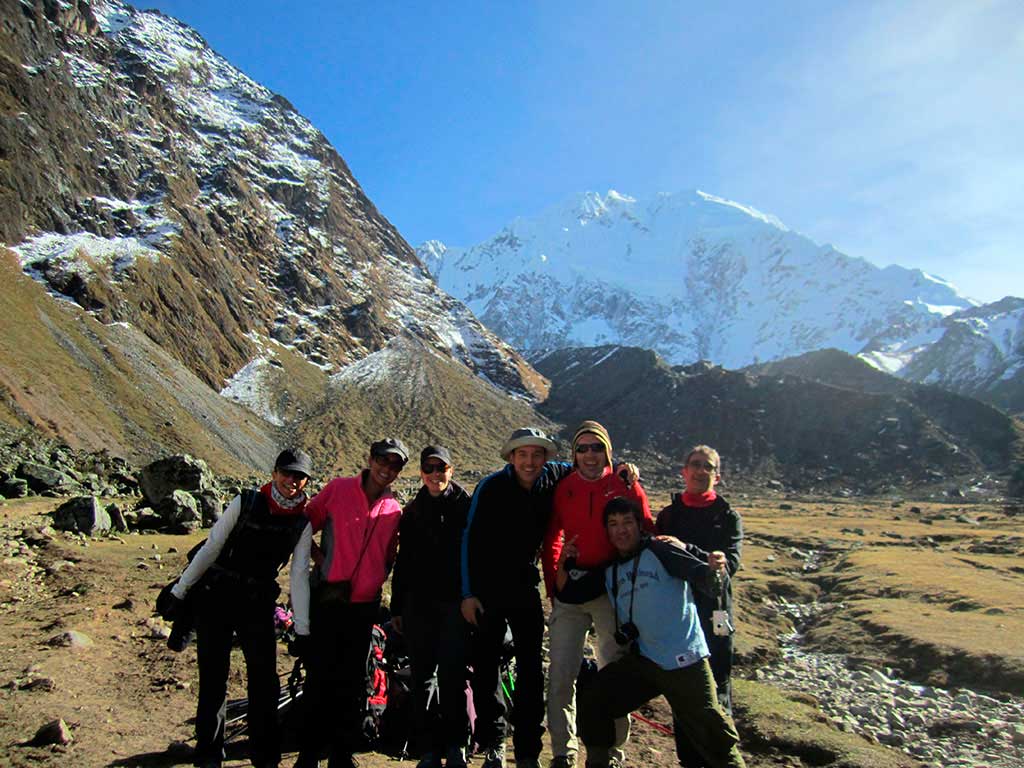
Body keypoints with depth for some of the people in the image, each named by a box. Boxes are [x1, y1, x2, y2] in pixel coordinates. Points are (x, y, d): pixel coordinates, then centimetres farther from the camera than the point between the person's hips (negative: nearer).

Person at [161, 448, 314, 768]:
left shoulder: (303, 522, -4)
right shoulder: (246, 502, -10)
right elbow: (210, 549, -5)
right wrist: (179, 592, -3)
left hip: (257, 603, 2)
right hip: (215, 598, -1)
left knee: (265, 678, -1)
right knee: (213, 678, 4)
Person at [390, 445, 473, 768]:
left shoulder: (466, 506, 2)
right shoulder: (412, 511, 13)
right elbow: (403, 561, 15)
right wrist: (397, 607, 13)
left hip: (455, 601, -3)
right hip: (419, 603, 3)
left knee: (452, 675, -4)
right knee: (421, 675, 6)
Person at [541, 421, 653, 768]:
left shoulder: (626, 487, -1)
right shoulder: (563, 489, 3)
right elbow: (551, 542, 11)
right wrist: (553, 587, 5)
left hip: (613, 592, -1)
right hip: (569, 595, 2)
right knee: (560, 674, 2)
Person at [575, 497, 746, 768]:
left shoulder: (659, 550, -6)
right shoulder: (609, 570, 12)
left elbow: (701, 573, -19)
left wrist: (715, 572, -41)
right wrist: (563, 564, -3)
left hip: (684, 660, -5)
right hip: (642, 660, 6)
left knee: (711, 735, -3)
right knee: (590, 700, 2)